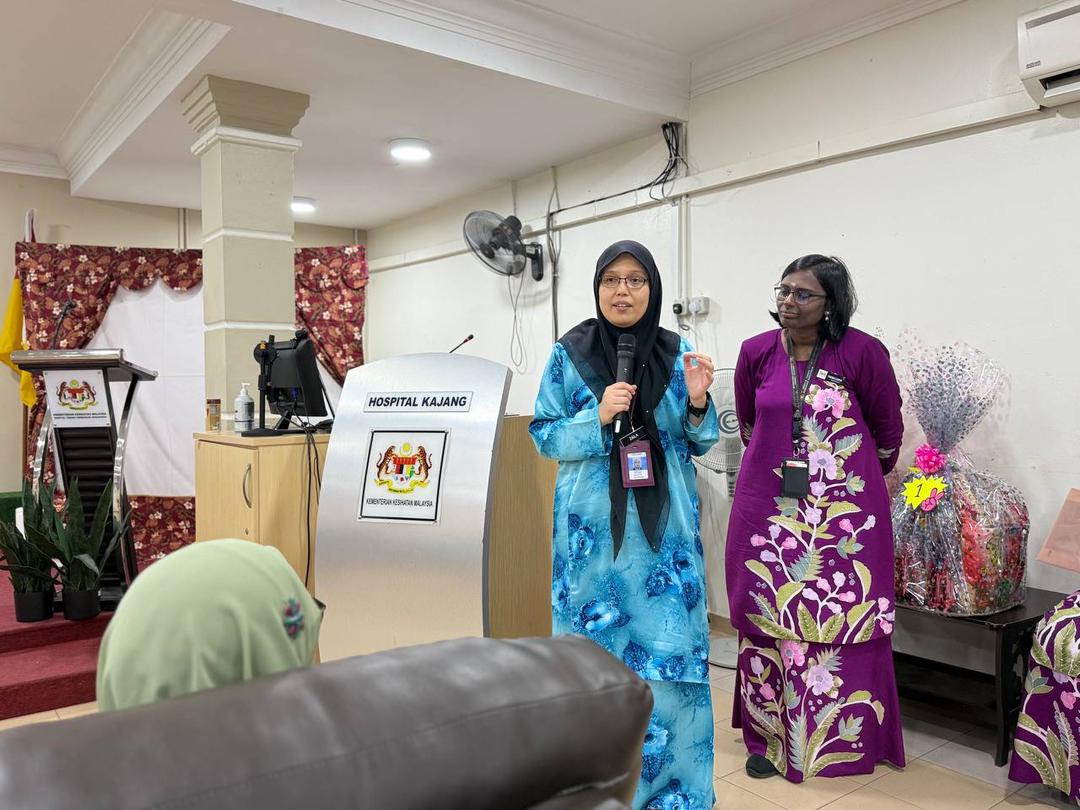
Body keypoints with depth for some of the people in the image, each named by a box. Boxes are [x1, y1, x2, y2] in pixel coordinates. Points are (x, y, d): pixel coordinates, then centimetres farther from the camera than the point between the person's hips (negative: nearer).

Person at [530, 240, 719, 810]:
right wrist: (597, 417, -16)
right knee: (596, 642, 8)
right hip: (592, 525, -1)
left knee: (670, 647, 1)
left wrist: (697, 403, -12)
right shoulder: (569, 353, -1)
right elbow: (543, 434, 0)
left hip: (664, 524, 1)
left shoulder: (678, 353, 4)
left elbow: (697, 443, 8)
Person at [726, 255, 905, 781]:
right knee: (767, 619, 7)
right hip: (768, 506, 3)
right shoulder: (756, 352, 1)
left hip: (844, 511, -2)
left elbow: (888, 428, 6)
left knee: (842, 618, 3)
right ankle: (770, 738, 23)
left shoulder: (862, 352, -8)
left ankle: (842, 742, 22)